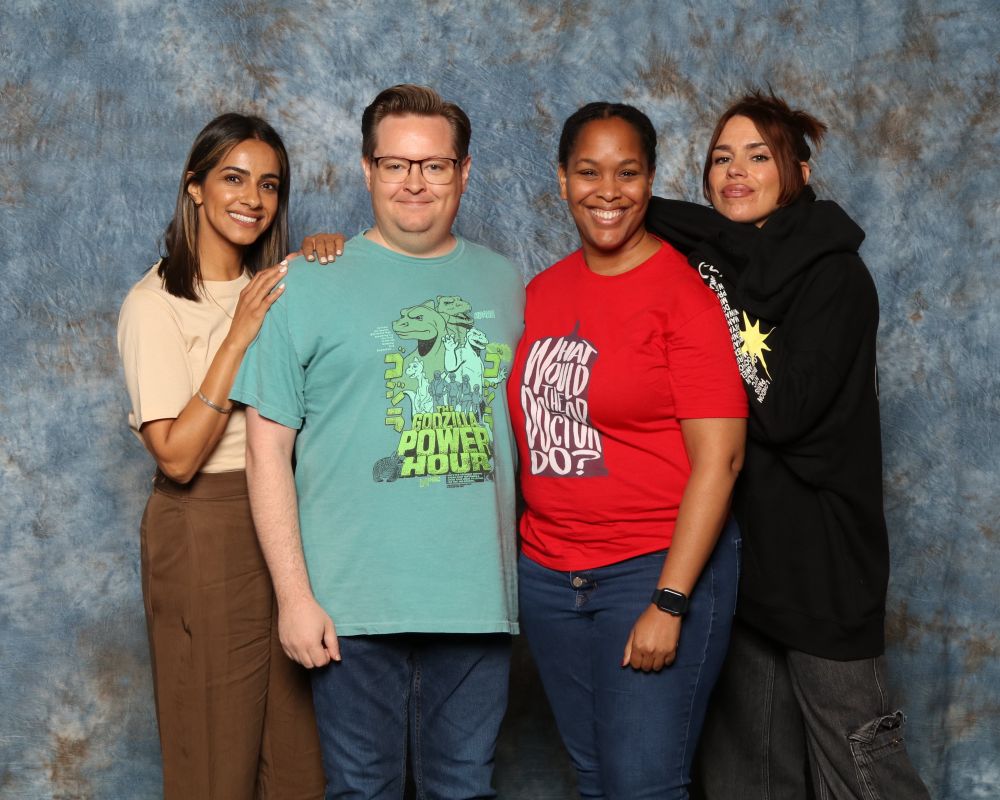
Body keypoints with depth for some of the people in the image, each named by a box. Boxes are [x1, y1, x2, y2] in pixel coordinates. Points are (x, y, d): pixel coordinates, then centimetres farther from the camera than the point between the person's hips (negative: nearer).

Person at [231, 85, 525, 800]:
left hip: (479, 601, 3)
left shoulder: (505, 285, 10)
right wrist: (294, 595, -9)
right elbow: (268, 448, -3)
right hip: (353, 606, -3)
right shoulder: (309, 285, -1)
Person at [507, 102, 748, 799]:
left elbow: (718, 457, -15)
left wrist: (669, 603, -17)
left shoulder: (684, 291, -11)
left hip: (659, 568, -6)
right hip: (547, 574, 6)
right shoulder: (542, 291, 7)